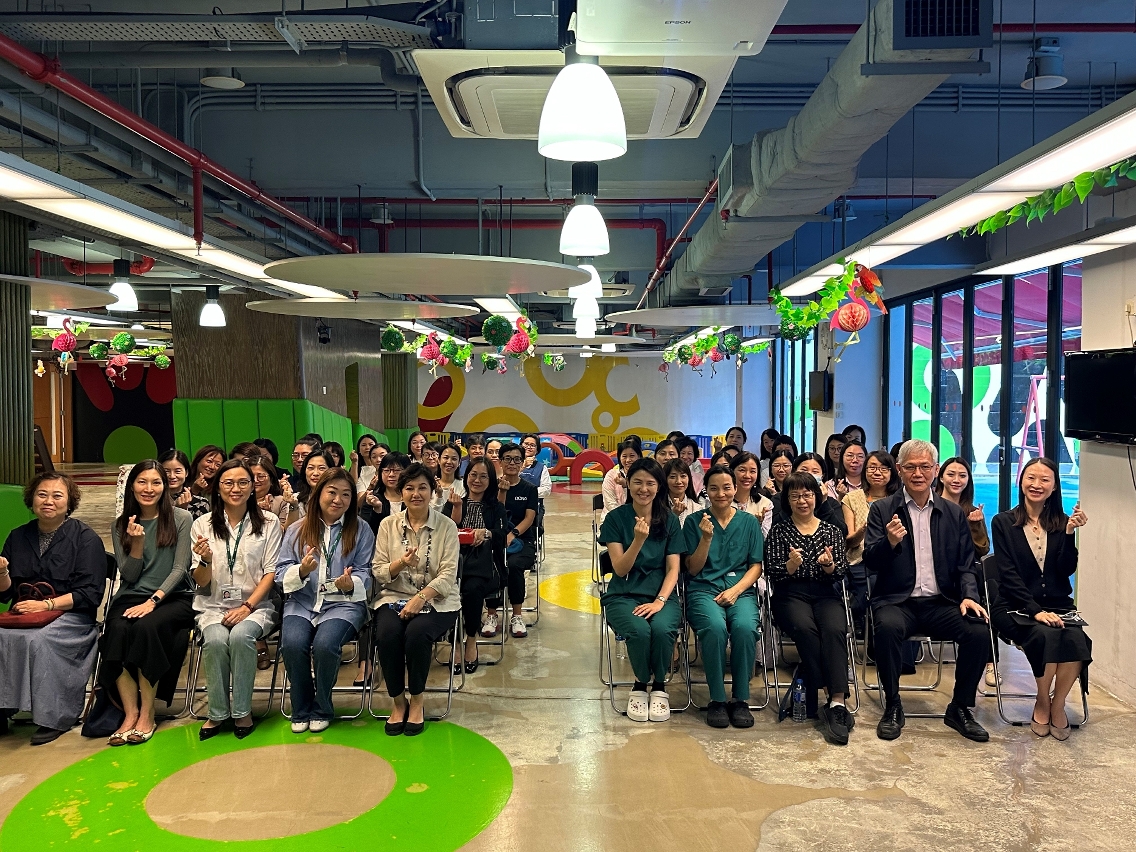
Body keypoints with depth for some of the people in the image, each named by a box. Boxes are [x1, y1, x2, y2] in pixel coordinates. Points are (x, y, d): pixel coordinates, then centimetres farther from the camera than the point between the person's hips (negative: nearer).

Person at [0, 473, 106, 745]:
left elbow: (90, 594, -7)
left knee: (38, 639, -32)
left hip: (70, 614, -4)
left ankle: (54, 718, -20)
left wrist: (46, 604, -16)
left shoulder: (85, 538, 0)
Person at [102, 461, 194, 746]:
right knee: (118, 630, -30)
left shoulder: (181, 519, 0)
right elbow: (129, 576, 5)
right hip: (131, 597, 3)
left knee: (147, 627, -33)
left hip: (173, 597, -3)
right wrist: (137, 542, -11)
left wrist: (153, 601, -18)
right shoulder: (121, 525, 10)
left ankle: (147, 714, -21)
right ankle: (130, 712, -23)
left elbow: (179, 569, -5)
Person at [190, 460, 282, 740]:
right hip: (214, 606, 1)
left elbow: (271, 572, -1)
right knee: (215, 640, -30)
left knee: (240, 636, -32)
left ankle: (242, 711, -13)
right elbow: (201, 582, 3)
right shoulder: (203, 525, 5)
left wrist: (247, 607, -13)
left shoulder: (268, 523, 3)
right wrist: (206, 560, -19)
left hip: (255, 605, -1)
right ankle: (217, 713, -10)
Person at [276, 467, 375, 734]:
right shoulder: (296, 530, 10)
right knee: (292, 643, -28)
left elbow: (365, 573, 1)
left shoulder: (361, 531, 6)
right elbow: (281, 573, 4)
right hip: (302, 602, 2)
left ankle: (322, 710, -3)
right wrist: (301, 571, -18)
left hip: (343, 602, -2)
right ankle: (301, 710, -3)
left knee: (325, 644, -30)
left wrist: (351, 583, -22)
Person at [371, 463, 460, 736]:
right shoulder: (388, 524, 5)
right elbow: (378, 572, 2)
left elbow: (448, 575, -8)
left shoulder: (446, 526, -1)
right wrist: (400, 564, -19)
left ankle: (416, 701, -7)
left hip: (436, 600, -2)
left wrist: (420, 598, -22)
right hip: (394, 597, 2)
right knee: (387, 634, -29)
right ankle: (398, 701, -6)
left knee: (417, 632, -32)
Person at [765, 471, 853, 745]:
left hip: (826, 595, 2)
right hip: (791, 595, -1)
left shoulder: (832, 531, 14)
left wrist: (829, 565, -17)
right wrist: (791, 564, -21)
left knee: (835, 630, -32)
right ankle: (835, 704, -27)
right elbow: (772, 574, 0)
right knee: (805, 628, -34)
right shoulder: (779, 532, 9)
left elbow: (839, 574, 6)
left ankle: (836, 704, -34)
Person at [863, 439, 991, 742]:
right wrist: (890, 542, -24)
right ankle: (892, 707, -13)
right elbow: (870, 563, -3)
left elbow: (966, 565, 11)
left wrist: (968, 596, -9)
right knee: (888, 628, -34)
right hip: (897, 601, -3)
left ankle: (960, 708, -1)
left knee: (979, 632, -23)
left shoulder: (954, 513, 12)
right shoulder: (882, 510, 3)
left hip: (941, 603, 3)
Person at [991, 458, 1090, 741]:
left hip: (1058, 605, 3)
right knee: (1046, 636, -32)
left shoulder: (1061, 523, 10)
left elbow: (1067, 570, -1)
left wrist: (1069, 532, -14)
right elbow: (1008, 574, -6)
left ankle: (1057, 704, -5)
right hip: (1016, 606, -2)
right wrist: (1035, 610, -17)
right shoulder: (1003, 522, 2)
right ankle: (1042, 704, -5)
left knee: (1077, 640, -30)